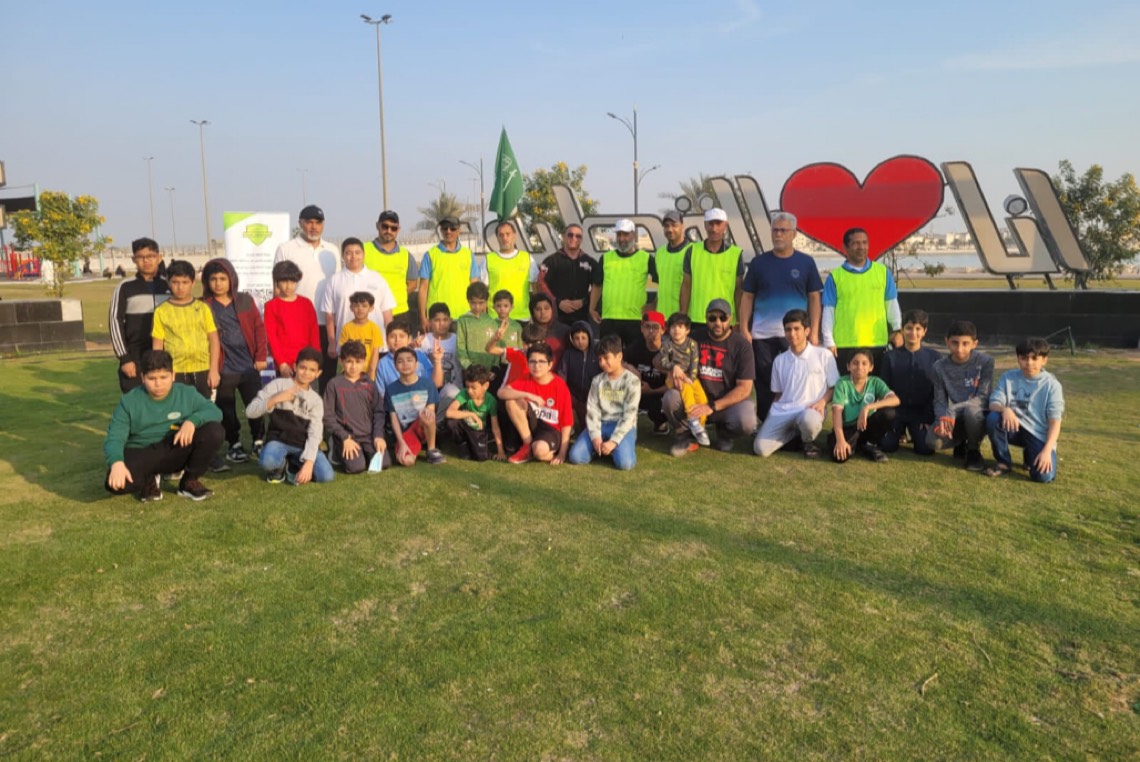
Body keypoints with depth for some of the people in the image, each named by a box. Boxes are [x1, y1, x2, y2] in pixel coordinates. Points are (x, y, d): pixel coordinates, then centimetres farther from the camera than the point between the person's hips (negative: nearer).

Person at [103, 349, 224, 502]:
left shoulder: (186, 394, 0)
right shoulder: (129, 401, -5)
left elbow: (215, 412, -8)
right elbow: (114, 437, -12)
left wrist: (192, 421, -30)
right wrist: (117, 462, -34)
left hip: (177, 452, 1)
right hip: (141, 454, -1)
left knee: (214, 431, -25)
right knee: (115, 482, -33)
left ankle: (190, 481, -3)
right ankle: (150, 480, 6)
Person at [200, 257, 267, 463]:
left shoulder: (245, 300, 4)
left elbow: (259, 327, 4)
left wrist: (260, 356, -1)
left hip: (249, 366, 1)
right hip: (222, 368, -1)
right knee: (227, 410, 9)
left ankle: (258, 440, 24)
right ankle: (234, 444, 23)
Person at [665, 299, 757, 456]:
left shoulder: (742, 345, -9)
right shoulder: (696, 339, 1)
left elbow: (744, 388, -14)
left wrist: (712, 407, -25)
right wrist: (674, 366, -19)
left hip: (730, 401, -2)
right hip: (697, 397, 2)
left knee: (746, 423, -33)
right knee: (670, 398, -27)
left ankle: (724, 433, 5)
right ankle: (685, 435, 2)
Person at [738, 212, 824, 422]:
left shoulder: (806, 262, 3)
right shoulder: (759, 262, 5)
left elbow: (815, 298, 4)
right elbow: (747, 297, 6)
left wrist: (814, 332, -3)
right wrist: (744, 329, -2)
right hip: (762, 334, 1)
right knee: (764, 384, 7)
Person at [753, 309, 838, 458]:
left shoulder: (824, 355, 3)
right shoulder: (779, 360, 13)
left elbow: (834, 387, 7)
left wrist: (822, 402, -13)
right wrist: (770, 419, 7)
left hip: (810, 410, -3)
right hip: (782, 411, 3)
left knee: (809, 420, -43)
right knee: (760, 448, -20)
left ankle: (808, 442, -3)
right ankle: (794, 433, 10)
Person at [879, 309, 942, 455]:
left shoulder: (935, 357, 0)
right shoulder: (890, 357, 0)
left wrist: (928, 418, -7)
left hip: (922, 412, 0)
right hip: (896, 411, 0)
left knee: (926, 448, -19)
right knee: (887, 445, -19)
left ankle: (914, 432, 16)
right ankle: (900, 431, 16)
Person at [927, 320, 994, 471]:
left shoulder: (985, 361, -13)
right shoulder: (940, 367, -5)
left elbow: (983, 397, -18)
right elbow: (940, 400, -5)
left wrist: (952, 410, -31)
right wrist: (942, 418, -28)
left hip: (978, 416, -2)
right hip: (955, 419, 2)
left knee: (971, 411, -39)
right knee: (933, 441, -27)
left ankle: (974, 450, -6)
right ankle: (961, 441, 12)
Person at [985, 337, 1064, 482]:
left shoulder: (1052, 385, -7)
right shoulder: (1008, 377, 0)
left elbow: (1055, 421, -11)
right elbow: (993, 403, -8)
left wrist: (1047, 450, -22)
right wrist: (1004, 409, -34)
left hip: (1039, 434, -2)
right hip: (1014, 427, 2)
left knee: (1044, 476, -24)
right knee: (993, 418, -31)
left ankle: (1032, 456, 16)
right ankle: (1004, 463, -8)